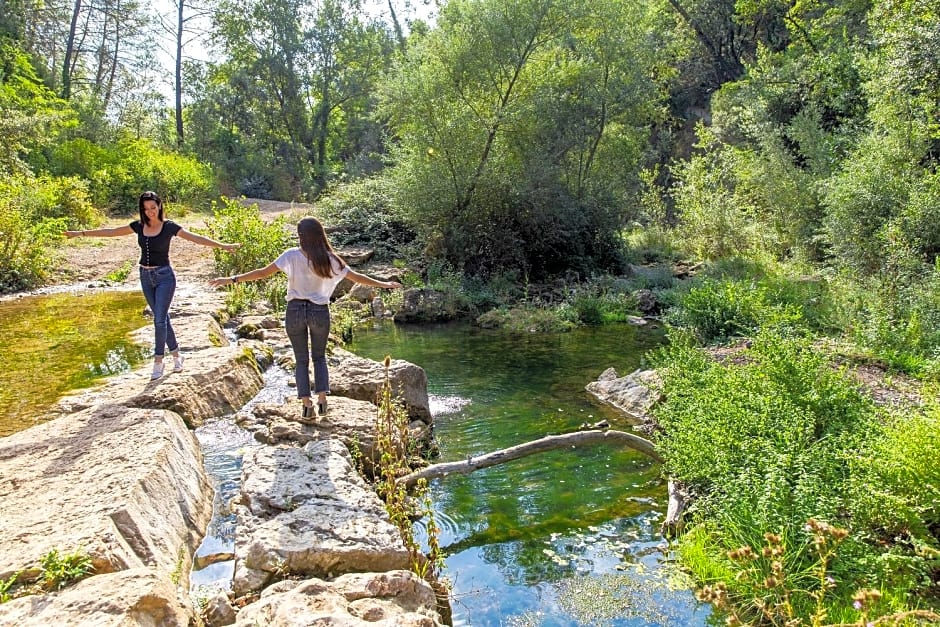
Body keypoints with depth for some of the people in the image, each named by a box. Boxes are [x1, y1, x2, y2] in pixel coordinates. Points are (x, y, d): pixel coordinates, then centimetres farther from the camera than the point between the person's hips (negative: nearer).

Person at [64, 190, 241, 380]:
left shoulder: (169, 227, -8)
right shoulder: (139, 226, 4)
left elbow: (196, 238, -14)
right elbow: (111, 232, 12)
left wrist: (222, 245, -23)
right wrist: (81, 233, 14)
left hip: (164, 276, -4)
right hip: (146, 277, 5)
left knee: (159, 319, -8)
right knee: (162, 318, 11)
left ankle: (158, 362, 1)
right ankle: (176, 355, 23)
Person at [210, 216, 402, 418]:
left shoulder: (292, 256, -10)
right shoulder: (329, 259, -5)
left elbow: (263, 272, -13)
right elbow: (356, 277, 2)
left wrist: (233, 279, -7)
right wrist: (383, 284, 13)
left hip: (295, 310, -1)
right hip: (320, 311, 1)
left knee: (301, 360, 13)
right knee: (319, 357, 20)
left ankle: (306, 403, 7)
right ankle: (322, 398, 7)